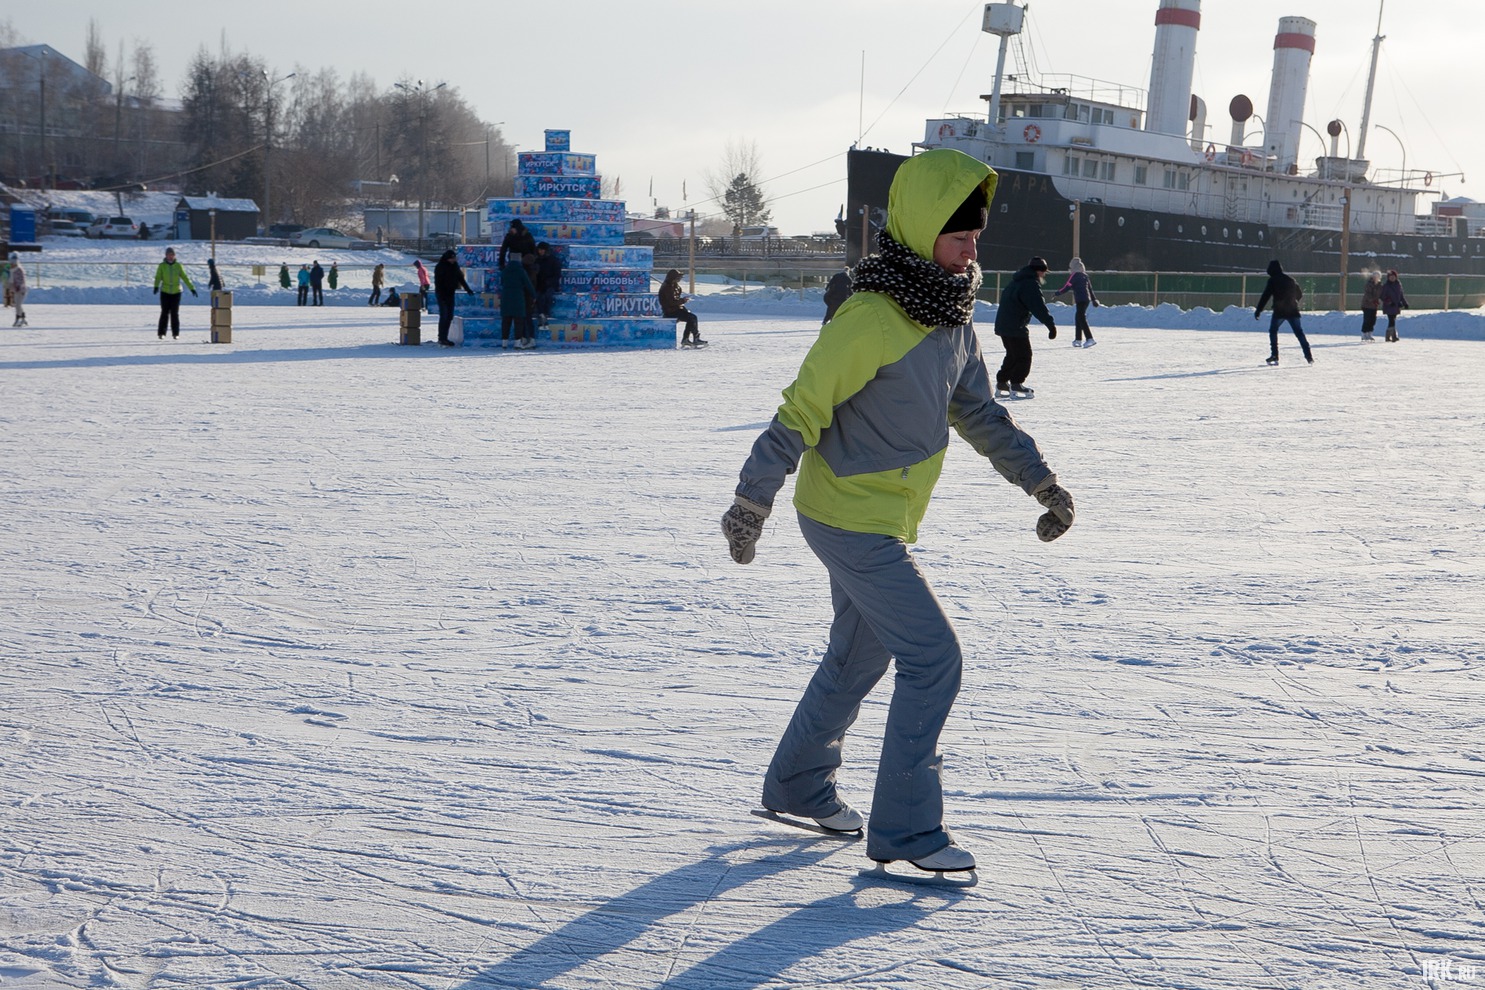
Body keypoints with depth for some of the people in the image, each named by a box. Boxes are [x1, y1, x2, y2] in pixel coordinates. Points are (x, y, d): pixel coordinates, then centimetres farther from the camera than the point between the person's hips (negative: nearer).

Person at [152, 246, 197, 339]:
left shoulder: (178, 265, 4)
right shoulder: (162, 266, 1)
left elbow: (185, 277, 9)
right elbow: (158, 277, -6)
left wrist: (192, 288, 4)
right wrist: (156, 287, -25)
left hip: (176, 292, 1)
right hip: (165, 292, -1)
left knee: (175, 313, 0)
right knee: (164, 313, -4)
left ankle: (175, 333, 6)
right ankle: (162, 333, -1)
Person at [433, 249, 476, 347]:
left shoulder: (454, 266, 9)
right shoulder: (439, 267, -10)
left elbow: (461, 279, 18)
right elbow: (438, 282, -14)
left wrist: (468, 289, 17)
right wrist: (440, 294, -21)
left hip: (450, 294, 7)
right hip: (442, 294, -7)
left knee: (449, 317, 6)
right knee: (444, 316, -12)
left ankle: (444, 338, 13)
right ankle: (441, 339, -10)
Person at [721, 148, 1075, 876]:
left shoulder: (952, 318, 4)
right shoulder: (870, 320, -24)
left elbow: (977, 411, 15)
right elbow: (800, 412, -22)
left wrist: (1040, 481, 8)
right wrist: (751, 503, -21)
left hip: (885, 519, 9)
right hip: (851, 520, -9)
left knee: (860, 654, 22)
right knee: (933, 659, -11)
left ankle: (798, 786, 40)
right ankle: (904, 828, -4)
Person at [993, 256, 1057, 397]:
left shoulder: (1016, 281, 17)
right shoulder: (1031, 284, -15)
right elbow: (1039, 307, -22)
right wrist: (1051, 325, -22)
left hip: (1003, 325, 10)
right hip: (1016, 327, -10)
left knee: (1013, 355, 19)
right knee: (1024, 356, -5)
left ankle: (1002, 382, 21)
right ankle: (1016, 384, -11)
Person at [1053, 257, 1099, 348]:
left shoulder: (1074, 275, -7)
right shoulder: (1084, 275, 15)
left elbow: (1067, 287, -9)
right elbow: (1090, 288, 19)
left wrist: (1056, 293, 2)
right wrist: (1094, 299, 26)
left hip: (1080, 299, -8)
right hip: (1087, 299, 8)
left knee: (1081, 319, -11)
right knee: (1079, 318, 15)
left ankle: (1090, 339, -21)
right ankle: (1078, 339, 17)